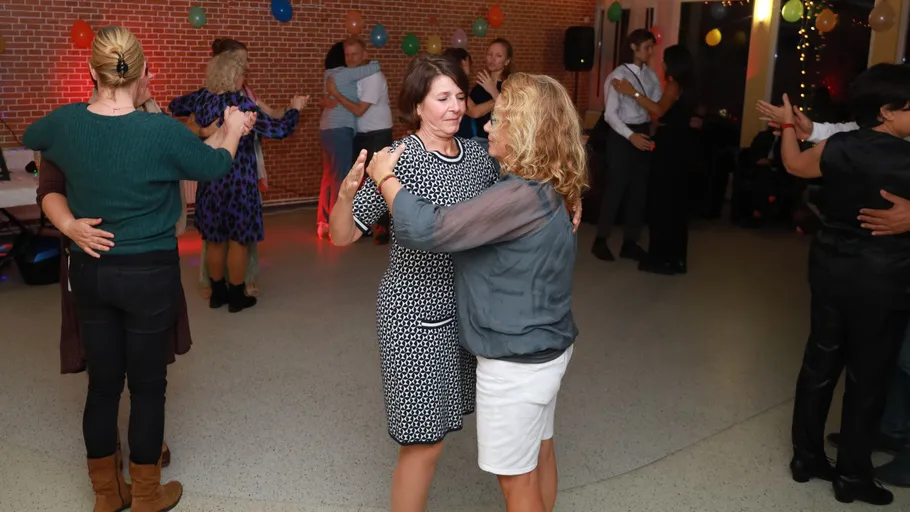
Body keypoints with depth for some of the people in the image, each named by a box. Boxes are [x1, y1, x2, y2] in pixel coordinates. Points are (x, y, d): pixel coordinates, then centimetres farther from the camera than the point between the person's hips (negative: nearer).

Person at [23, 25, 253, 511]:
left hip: (89, 270, 4)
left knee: (102, 383, 15)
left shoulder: (66, 123, -6)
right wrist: (232, 129, 20)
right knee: (147, 385, 9)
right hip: (149, 273, -4)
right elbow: (215, 165, 0)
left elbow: (29, 136, 19)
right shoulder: (162, 130, -19)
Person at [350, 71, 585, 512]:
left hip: (516, 360, -9)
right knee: (538, 451, 25)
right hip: (546, 347, 9)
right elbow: (473, 224, 18)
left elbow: (425, 229, -29)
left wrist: (385, 178, -12)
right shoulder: (543, 189, 3)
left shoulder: (522, 197, -28)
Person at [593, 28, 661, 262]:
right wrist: (631, 136, -28)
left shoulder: (651, 75, 7)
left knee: (639, 189, 9)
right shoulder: (618, 76, -11)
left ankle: (630, 243, 20)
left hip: (644, 134, 6)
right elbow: (610, 114, -16)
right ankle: (600, 240, 12)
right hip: (621, 136, -6)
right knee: (616, 187, -2)